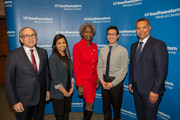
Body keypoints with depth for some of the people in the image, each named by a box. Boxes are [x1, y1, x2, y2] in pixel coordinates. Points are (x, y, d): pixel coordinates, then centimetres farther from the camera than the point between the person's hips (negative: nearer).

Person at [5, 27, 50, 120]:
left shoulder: (43, 52, 0)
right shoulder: (13, 55, -12)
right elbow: (9, 81, -9)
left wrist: (47, 89, 8)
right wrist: (15, 102, -9)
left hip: (41, 98, 4)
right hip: (24, 100, -3)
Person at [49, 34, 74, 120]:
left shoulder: (67, 56, 7)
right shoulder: (53, 57, -13)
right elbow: (54, 77, -16)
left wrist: (72, 87, 0)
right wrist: (64, 92, -12)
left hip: (68, 92, 6)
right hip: (58, 93, -5)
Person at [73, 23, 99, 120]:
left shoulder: (94, 46, 6)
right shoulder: (77, 46, -11)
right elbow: (76, 67, -12)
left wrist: (97, 80, 11)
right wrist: (79, 86, -13)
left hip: (93, 78, 6)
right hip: (84, 79, -5)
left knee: (88, 102, 15)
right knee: (90, 104, -1)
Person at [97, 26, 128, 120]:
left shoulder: (123, 51, -9)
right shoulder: (103, 50, 4)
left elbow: (123, 70, -13)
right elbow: (99, 67, 4)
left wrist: (113, 83, -15)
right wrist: (102, 81, -8)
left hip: (116, 82, -3)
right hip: (104, 82, 4)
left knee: (116, 106, 15)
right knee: (106, 105, 18)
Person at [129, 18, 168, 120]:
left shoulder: (158, 44, -13)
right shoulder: (134, 46, 11)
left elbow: (162, 70, -17)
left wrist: (155, 91, -19)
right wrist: (131, 82, 12)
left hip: (150, 90, -6)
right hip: (136, 88, 7)